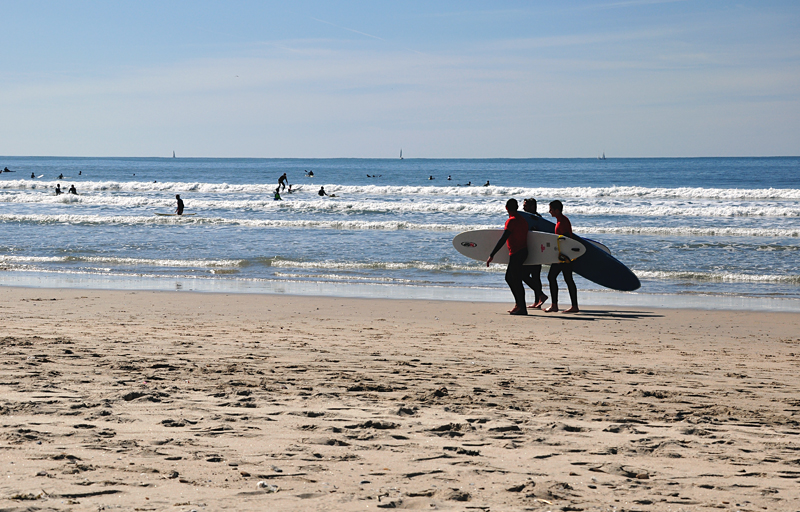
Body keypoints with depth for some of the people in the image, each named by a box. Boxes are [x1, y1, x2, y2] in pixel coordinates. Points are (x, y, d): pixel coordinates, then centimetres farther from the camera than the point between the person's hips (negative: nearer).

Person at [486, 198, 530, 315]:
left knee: (516, 281, -4)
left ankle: (522, 308, -3)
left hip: (516, 254, -9)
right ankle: (519, 304, 21)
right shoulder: (523, 220, 12)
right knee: (509, 277, 19)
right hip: (524, 252, 9)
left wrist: (492, 255, -21)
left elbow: (502, 240, -22)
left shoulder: (511, 221, -16)